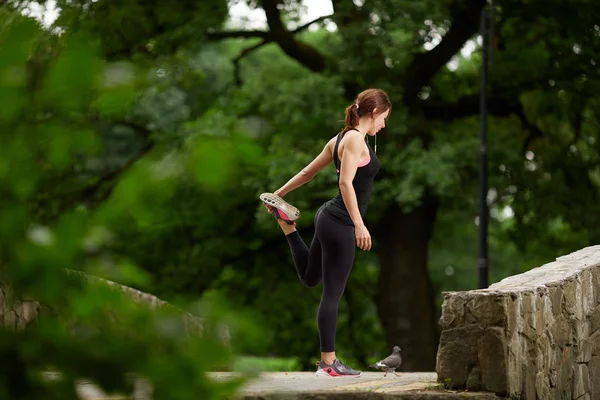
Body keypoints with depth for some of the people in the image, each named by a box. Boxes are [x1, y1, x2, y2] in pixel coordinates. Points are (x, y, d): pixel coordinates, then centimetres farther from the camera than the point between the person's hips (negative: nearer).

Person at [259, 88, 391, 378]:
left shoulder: (340, 139, 13)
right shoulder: (355, 139, -14)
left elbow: (308, 172, 21)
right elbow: (345, 182, -24)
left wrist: (279, 194, 30)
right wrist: (359, 225, -28)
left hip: (329, 218, 9)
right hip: (340, 224, -9)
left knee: (309, 277, 29)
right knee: (332, 294, -4)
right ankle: (328, 363, 0)